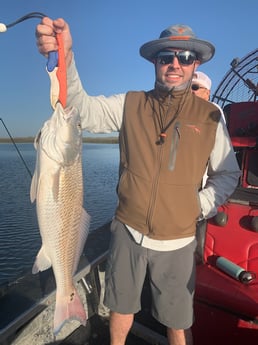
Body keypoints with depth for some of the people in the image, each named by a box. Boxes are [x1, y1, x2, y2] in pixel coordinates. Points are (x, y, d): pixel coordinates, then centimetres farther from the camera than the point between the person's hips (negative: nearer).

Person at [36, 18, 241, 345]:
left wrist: (200, 206, -6)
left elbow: (228, 174, 6)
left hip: (177, 240, 0)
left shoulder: (210, 116, -2)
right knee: (121, 308, 22)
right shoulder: (130, 104, -1)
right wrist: (64, 58, -30)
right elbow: (83, 108, -15)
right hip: (127, 231, 1)